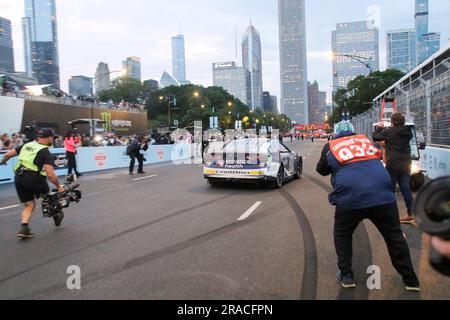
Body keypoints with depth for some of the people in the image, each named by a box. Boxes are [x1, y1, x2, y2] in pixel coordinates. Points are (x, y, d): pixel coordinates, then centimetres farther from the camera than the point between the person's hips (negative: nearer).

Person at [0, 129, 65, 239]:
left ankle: (24, 228, 1)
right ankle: (56, 217, 36)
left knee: (30, 205, 16)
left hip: (18, 178, 5)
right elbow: (50, 174, -18)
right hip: (34, 178, -5)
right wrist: (59, 186, -9)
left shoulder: (27, 145, 12)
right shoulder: (45, 152, -7)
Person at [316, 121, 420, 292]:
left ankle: (346, 276, 18)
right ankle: (411, 280, 24)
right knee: (394, 235, 18)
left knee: (342, 234, 21)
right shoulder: (365, 139, 23)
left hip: (350, 196, -2)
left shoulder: (330, 146, 16)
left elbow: (321, 170, 29)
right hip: (382, 192, 2)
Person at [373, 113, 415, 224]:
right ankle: (411, 214, 11)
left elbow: (375, 137, -1)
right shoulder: (408, 132, 4)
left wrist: (379, 128, 20)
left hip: (393, 165, -5)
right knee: (406, 189, 9)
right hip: (405, 165, 5)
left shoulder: (388, 132, -11)